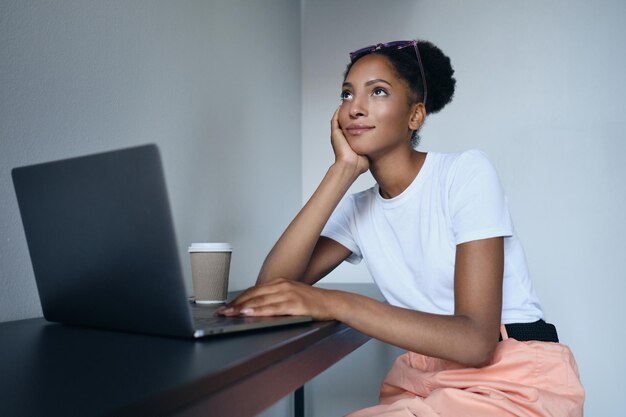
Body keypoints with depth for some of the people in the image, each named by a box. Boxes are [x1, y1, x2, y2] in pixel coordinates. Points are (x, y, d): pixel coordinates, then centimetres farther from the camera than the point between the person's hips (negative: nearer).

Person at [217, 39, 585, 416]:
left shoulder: (466, 173, -12)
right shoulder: (357, 209, 4)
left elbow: (477, 340, -21)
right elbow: (272, 286, -12)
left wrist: (335, 303, -31)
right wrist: (343, 170, -13)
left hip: (519, 379, -4)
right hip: (424, 382, 4)